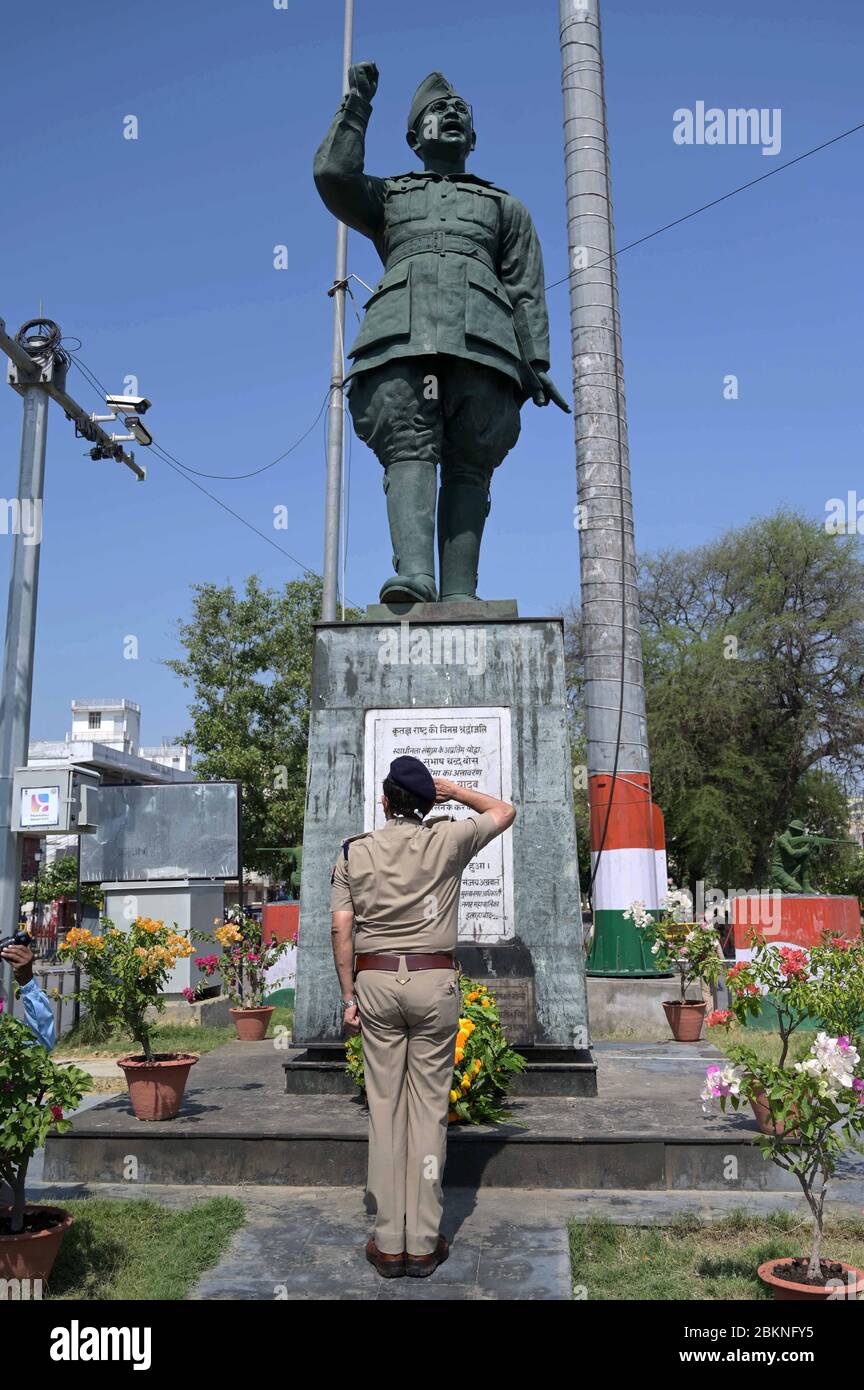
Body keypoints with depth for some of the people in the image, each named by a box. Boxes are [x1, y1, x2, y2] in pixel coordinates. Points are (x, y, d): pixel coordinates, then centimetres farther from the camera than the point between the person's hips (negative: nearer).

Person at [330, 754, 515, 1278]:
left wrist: (349, 995, 5)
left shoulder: (354, 852, 1)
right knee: (430, 1107, 5)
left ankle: (389, 1243, 12)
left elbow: (342, 930, -1)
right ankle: (423, 1244, 10)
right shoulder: (448, 840, -2)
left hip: (376, 982, 1)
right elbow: (505, 811, 15)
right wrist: (451, 790, 13)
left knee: (385, 1107, 7)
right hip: (435, 981, -1)